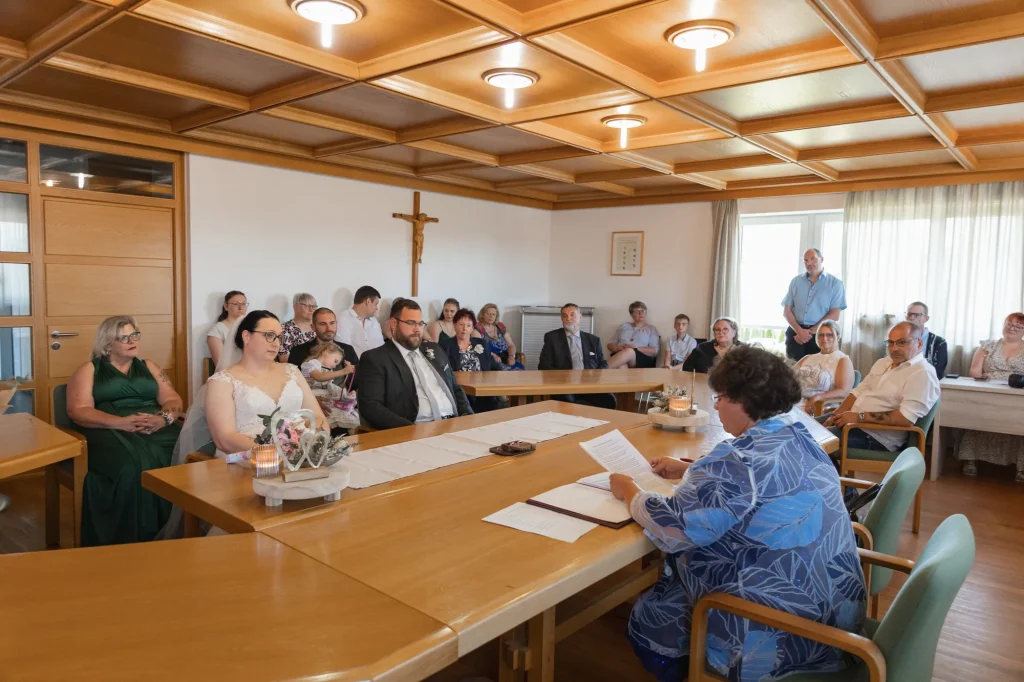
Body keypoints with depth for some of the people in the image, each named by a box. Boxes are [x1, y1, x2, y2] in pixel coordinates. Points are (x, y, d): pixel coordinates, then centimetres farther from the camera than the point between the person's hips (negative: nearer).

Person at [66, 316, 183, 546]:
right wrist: (120, 422, -17)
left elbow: (174, 400, 14)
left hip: (156, 429, 3)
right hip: (110, 432, -3)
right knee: (133, 466, -38)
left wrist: (163, 418, -10)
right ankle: (131, 541, -22)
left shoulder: (148, 367, 24)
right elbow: (78, 411, -1)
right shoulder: (89, 370, 14)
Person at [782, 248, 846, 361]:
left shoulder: (835, 283, 3)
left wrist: (810, 331, -10)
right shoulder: (796, 281, 11)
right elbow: (786, 310, 6)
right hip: (796, 332, 2)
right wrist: (799, 330, -10)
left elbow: (834, 315, -4)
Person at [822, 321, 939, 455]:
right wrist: (835, 416, -1)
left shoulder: (923, 373, -13)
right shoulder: (883, 362, 15)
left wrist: (860, 417, -21)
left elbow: (906, 418, -23)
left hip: (875, 437, -9)